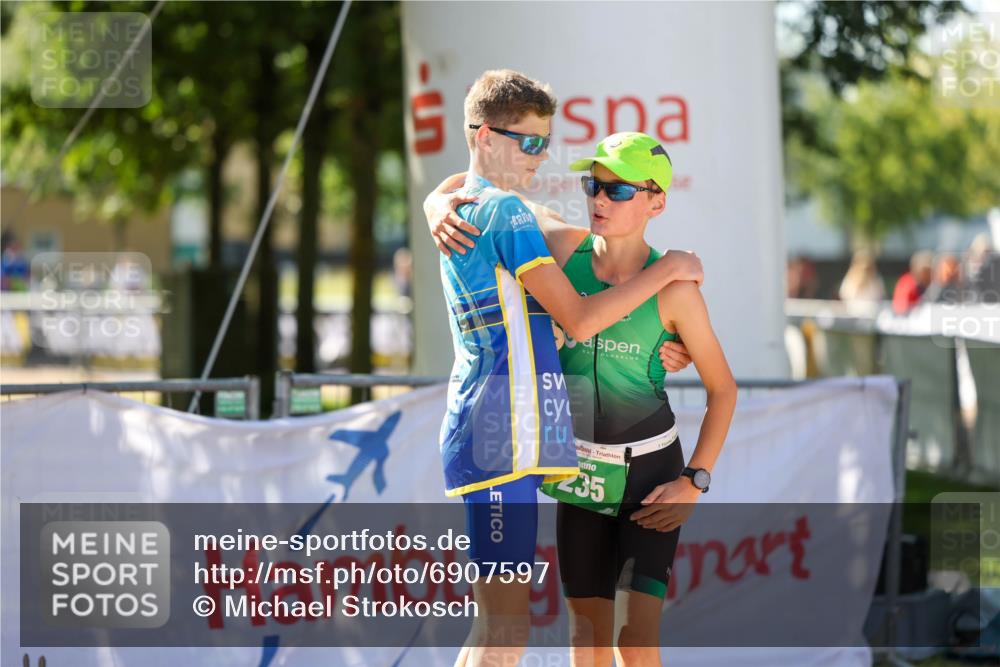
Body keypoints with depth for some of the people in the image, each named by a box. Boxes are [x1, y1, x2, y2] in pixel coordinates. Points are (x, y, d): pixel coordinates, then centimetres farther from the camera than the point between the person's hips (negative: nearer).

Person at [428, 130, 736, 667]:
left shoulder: (672, 287, -18)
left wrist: (694, 483, -13)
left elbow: (722, 388, -7)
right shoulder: (564, 246, -11)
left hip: (651, 471, -3)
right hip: (581, 469, 3)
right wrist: (440, 206, -25)